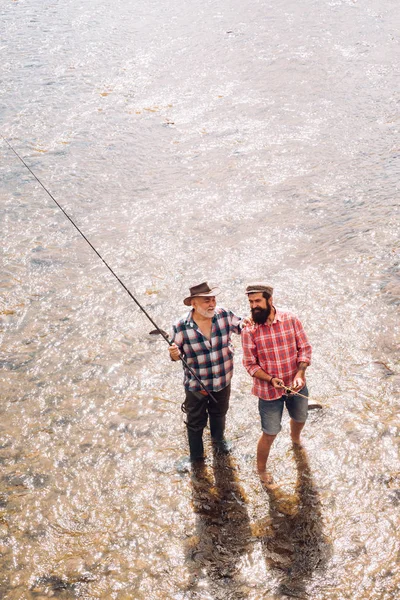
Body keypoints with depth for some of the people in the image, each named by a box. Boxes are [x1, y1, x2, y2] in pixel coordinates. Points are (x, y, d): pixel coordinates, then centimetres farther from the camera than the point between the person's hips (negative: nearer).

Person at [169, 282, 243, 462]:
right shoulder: (181, 327, -22)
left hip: (223, 381, 3)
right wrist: (174, 355, -33)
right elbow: (177, 352, -9)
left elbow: (241, 325, 1)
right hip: (196, 385, -3)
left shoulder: (224, 315, -17)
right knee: (196, 422, 16)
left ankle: (218, 439, 61)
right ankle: (196, 457, 41)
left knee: (219, 414, 30)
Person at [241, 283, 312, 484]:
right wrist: (271, 379, -26)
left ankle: (295, 438, 64)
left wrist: (300, 374, -21)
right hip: (269, 391, -3)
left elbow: (304, 348, -7)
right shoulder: (249, 331, -18)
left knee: (300, 418, 29)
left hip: (296, 385, 3)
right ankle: (261, 468, 33)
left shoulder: (291, 320, -13)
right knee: (270, 434, 7)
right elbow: (251, 364, -12)